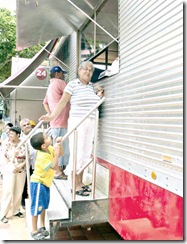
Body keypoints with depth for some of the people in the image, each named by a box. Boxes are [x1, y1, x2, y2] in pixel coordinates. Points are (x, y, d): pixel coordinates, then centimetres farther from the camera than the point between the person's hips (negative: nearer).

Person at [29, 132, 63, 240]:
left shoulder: (49, 149, -6)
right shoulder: (42, 157, -30)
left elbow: (61, 153, 4)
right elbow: (54, 167, -29)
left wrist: (60, 144, -13)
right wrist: (56, 153, -33)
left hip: (45, 183, 9)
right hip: (38, 184, -9)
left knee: (44, 206, 20)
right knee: (36, 207, 4)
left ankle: (42, 227, 36)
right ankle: (34, 231, 20)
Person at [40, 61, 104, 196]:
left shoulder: (92, 86, 15)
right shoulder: (73, 84, -2)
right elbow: (63, 102, -7)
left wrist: (101, 97, 9)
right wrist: (52, 116, -15)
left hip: (91, 123, 6)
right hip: (77, 121, -6)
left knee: (86, 152, 9)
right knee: (77, 153, -4)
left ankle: (81, 182, 21)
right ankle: (75, 186, 5)